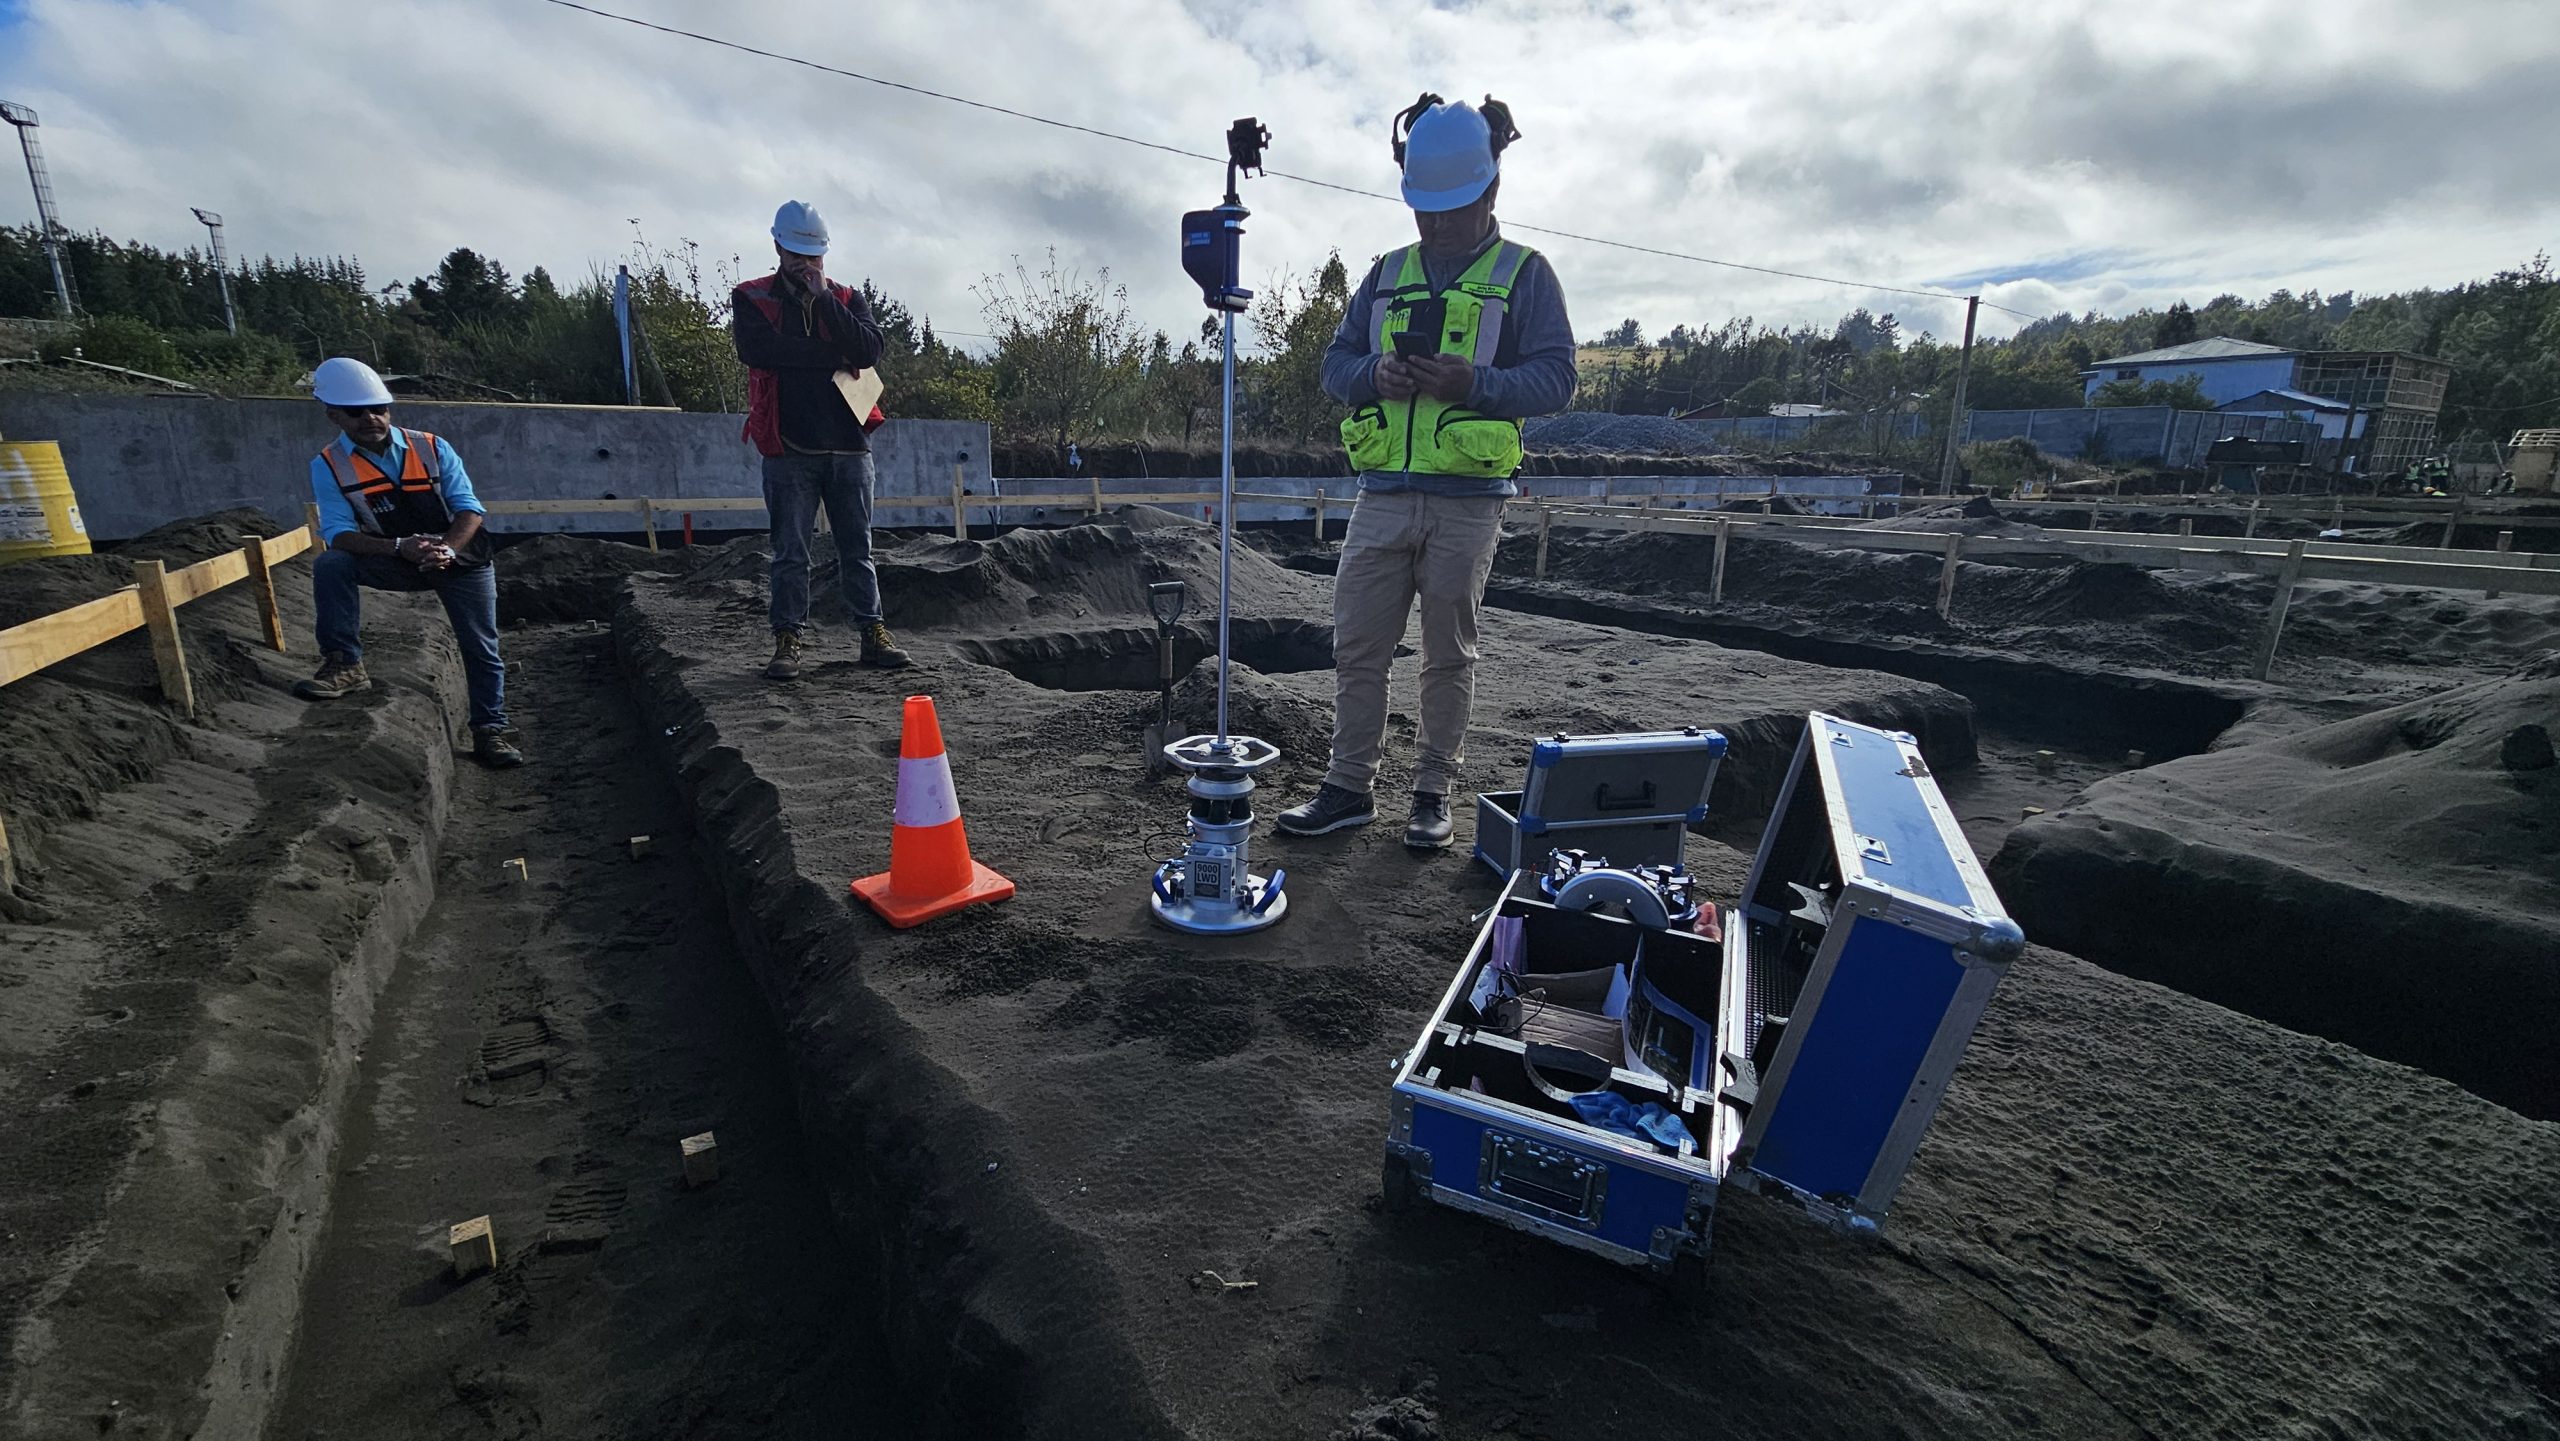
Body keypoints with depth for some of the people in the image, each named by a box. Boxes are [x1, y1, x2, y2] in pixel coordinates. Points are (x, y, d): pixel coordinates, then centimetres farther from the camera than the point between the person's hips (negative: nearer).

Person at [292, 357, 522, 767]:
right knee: (331, 564, -28)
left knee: (481, 649, -2)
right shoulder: (329, 466, -6)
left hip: (460, 558, 0)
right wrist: (400, 547, -33)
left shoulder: (432, 449, -6)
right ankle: (344, 665, -21)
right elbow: (338, 534, -14)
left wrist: (446, 549, -30)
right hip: (396, 564, 0)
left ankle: (489, 731, 9)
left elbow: (469, 508, -10)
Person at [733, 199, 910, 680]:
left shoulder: (847, 298, 13)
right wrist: (834, 356, -8)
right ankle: (788, 640, 6)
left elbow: (870, 350, -6)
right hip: (789, 447, -1)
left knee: (857, 548, 6)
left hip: (849, 446, 2)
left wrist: (822, 300, -11)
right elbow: (758, 349, -12)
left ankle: (873, 634, 10)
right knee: (790, 552, 0)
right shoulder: (751, 298, 8)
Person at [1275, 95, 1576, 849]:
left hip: (1466, 503, -3)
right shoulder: (1386, 274, 18)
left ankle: (1434, 792, 17)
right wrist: (1375, 374, -7)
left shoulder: (1523, 274, 7)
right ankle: (1348, 787, 14)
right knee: (1357, 646, 2)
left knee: (1448, 655, 4)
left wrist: (1475, 383, -18)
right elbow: (1334, 362, 16)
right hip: (1382, 496, 4)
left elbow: (1555, 378, -2)